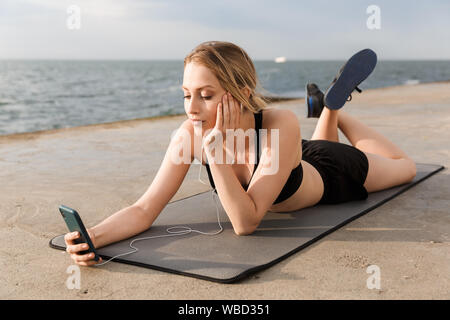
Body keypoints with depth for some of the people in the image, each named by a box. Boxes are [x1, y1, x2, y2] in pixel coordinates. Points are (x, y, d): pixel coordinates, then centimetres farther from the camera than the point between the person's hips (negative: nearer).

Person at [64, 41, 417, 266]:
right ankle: (324, 108, 51)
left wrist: (216, 151, -54)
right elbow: (144, 209, -34)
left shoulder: (280, 126, -46)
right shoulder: (190, 134, -34)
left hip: (333, 172, -3)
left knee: (404, 166, 30)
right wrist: (93, 237, -52)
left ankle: (334, 106, 36)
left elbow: (246, 222, -45)